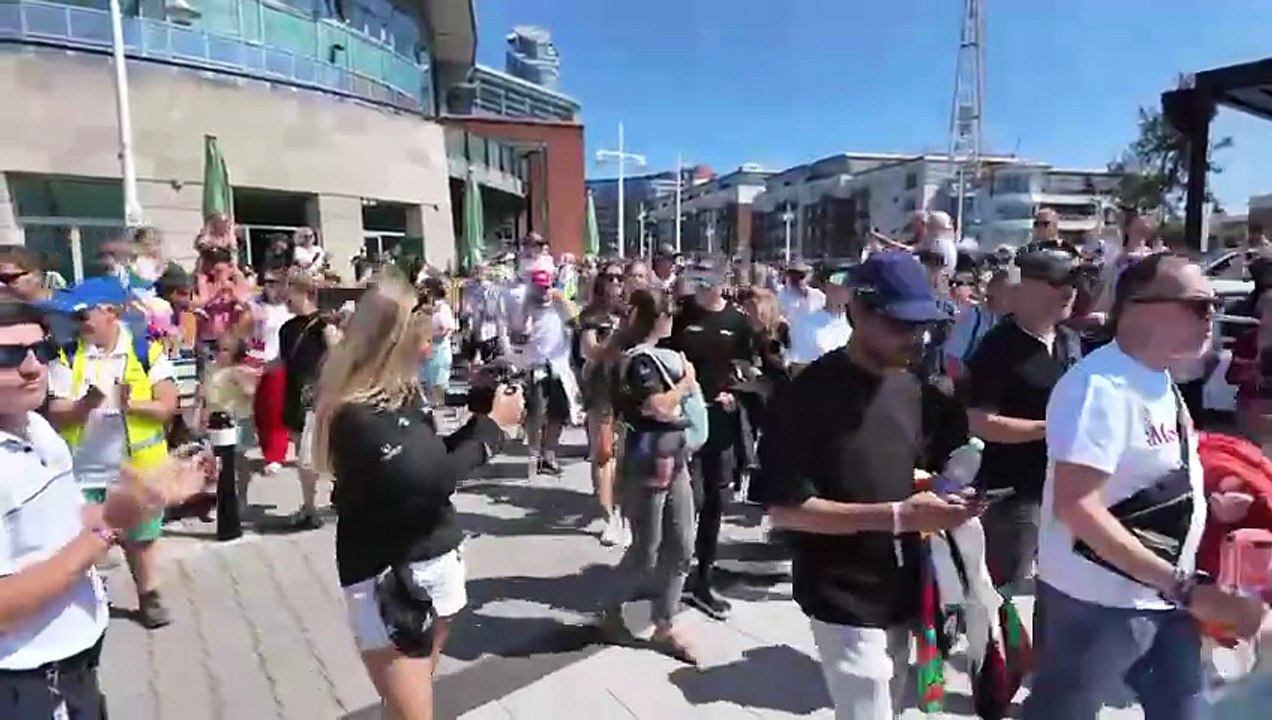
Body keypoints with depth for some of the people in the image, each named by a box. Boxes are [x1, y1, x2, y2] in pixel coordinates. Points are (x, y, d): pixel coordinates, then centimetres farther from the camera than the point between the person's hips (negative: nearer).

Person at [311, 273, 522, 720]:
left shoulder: (404, 392, 4)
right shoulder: (355, 414, -20)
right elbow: (427, 480, -25)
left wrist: (482, 417, -2)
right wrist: (492, 426, -15)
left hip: (435, 561, 7)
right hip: (385, 579, -7)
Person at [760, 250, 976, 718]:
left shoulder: (912, 390, 5)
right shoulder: (807, 396, -19)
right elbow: (785, 509, -21)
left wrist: (943, 493, -3)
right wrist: (895, 516, -26)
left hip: (901, 592, 7)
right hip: (844, 601, -7)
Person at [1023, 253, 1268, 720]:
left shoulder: (1161, 380, 6)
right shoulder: (1100, 385, -23)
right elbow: (1076, 506, -29)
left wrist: (1211, 502, 6)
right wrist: (1185, 588, -27)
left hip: (1164, 598, 9)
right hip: (1098, 601, -8)